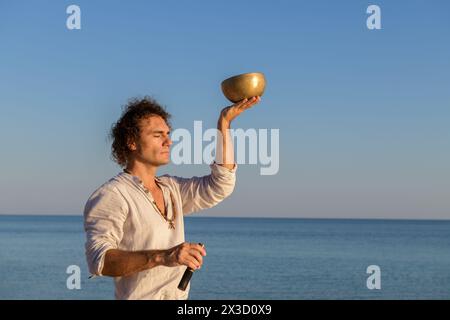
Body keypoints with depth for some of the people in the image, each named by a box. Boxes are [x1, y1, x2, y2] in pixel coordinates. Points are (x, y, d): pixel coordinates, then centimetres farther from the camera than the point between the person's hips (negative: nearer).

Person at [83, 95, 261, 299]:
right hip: (141, 296, -7)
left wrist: (224, 123, 4)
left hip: (179, 296, 8)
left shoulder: (171, 188, 13)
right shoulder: (111, 196, -13)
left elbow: (219, 186, 6)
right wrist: (161, 257, -38)